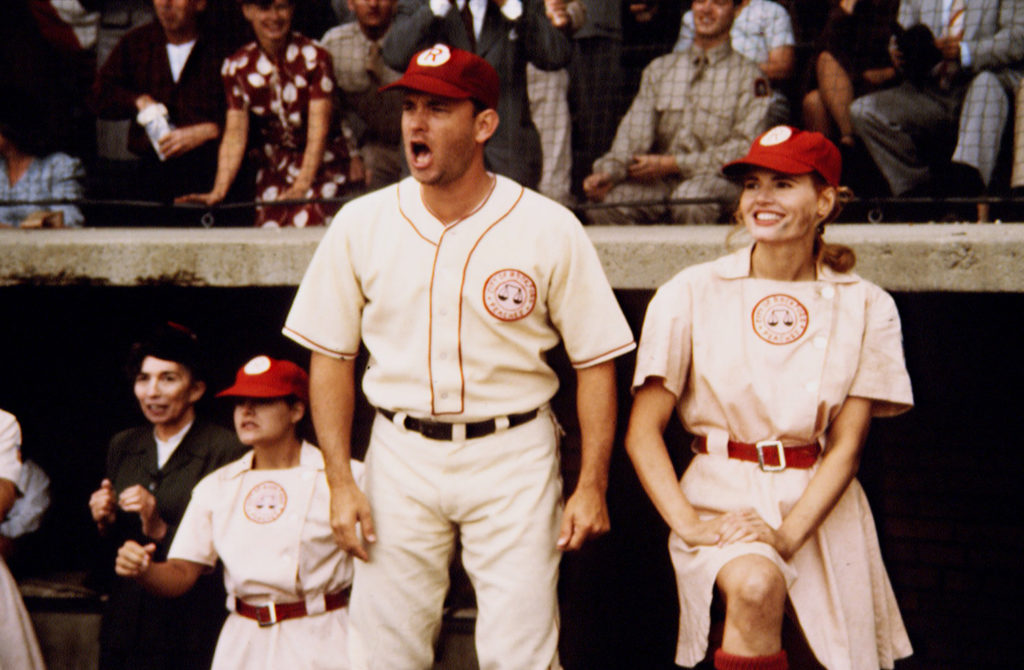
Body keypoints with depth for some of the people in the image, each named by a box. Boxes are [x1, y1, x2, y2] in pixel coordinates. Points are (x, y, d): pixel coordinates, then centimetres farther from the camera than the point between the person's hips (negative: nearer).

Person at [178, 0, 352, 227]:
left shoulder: (314, 57, -8)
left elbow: (318, 129, -16)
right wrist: (218, 192, -18)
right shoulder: (236, 67, 2)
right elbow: (235, 134, -4)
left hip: (322, 165, -3)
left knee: (306, 226, -24)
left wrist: (301, 187, -28)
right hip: (274, 167, 3)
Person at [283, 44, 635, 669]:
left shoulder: (550, 229, -4)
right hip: (401, 454, 2)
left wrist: (592, 485, -6)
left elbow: (596, 360, -1)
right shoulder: (361, 224, 2)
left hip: (514, 457, -2)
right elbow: (332, 355, 7)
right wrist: (340, 480, 0)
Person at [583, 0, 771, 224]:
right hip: (659, 182, 3)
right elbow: (634, 130, 8)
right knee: (601, 206, -25)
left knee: (691, 199, -39)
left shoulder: (748, 75, 6)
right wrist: (608, 171, -14)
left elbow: (746, 148, -5)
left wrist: (673, 164, -12)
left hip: (718, 175, -3)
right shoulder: (659, 69, 19)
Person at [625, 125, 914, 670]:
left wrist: (788, 534, -15)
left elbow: (846, 444, -1)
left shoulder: (865, 307, 4)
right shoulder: (692, 293, 0)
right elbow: (643, 431, -1)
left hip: (821, 506, 2)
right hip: (724, 495, -2)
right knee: (755, 585, -32)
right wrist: (688, 522, -15)